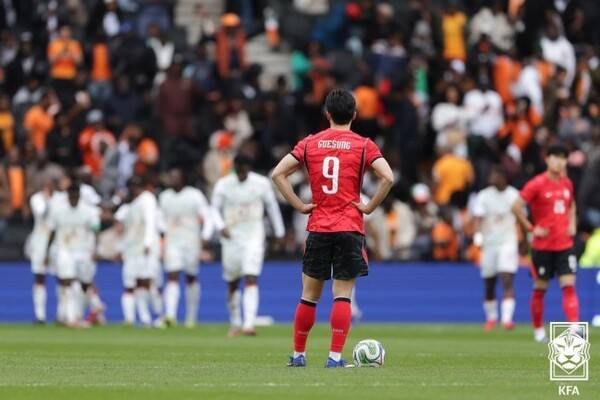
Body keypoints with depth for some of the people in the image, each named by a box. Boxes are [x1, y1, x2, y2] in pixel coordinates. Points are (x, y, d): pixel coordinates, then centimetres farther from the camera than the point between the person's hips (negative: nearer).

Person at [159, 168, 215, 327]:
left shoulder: (195, 195, -4)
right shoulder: (164, 197, 8)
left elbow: (208, 217, -7)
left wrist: (205, 237, -19)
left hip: (191, 242, -2)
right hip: (172, 243, 2)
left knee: (191, 279, 10)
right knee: (172, 278, -14)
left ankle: (191, 316, 24)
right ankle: (170, 315, -26)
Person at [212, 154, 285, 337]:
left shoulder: (261, 183, -2)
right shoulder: (223, 184, -2)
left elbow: (272, 207, 8)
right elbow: (215, 209, 3)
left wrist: (279, 233, 11)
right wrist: (221, 227, -16)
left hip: (254, 236, -2)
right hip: (232, 237, 2)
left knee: (251, 280, -17)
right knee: (232, 284, 10)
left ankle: (249, 324, -25)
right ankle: (235, 324, 27)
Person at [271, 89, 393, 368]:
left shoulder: (310, 143, 6)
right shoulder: (363, 145, -1)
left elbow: (277, 174, 0)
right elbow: (388, 177, -14)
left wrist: (299, 206, 3)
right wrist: (369, 207, -4)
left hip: (318, 229, 2)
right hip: (350, 229, -2)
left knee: (309, 296, 11)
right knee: (342, 296, -3)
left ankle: (298, 355, 17)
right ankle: (335, 356, -9)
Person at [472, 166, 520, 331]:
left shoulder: (514, 195, 2)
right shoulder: (483, 196, 2)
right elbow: (478, 218, -8)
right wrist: (478, 235, -26)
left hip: (508, 242, -2)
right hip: (489, 243, 2)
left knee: (507, 280, -16)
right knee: (489, 285, 9)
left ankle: (507, 318, -22)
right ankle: (491, 317, 28)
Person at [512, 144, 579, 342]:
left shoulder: (567, 183, 9)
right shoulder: (537, 184, -9)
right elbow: (517, 207, -11)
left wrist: (572, 225, 10)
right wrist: (532, 228, -13)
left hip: (565, 244, 4)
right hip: (543, 245, -4)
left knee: (569, 286, -9)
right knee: (540, 288, 6)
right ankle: (538, 330, 19)